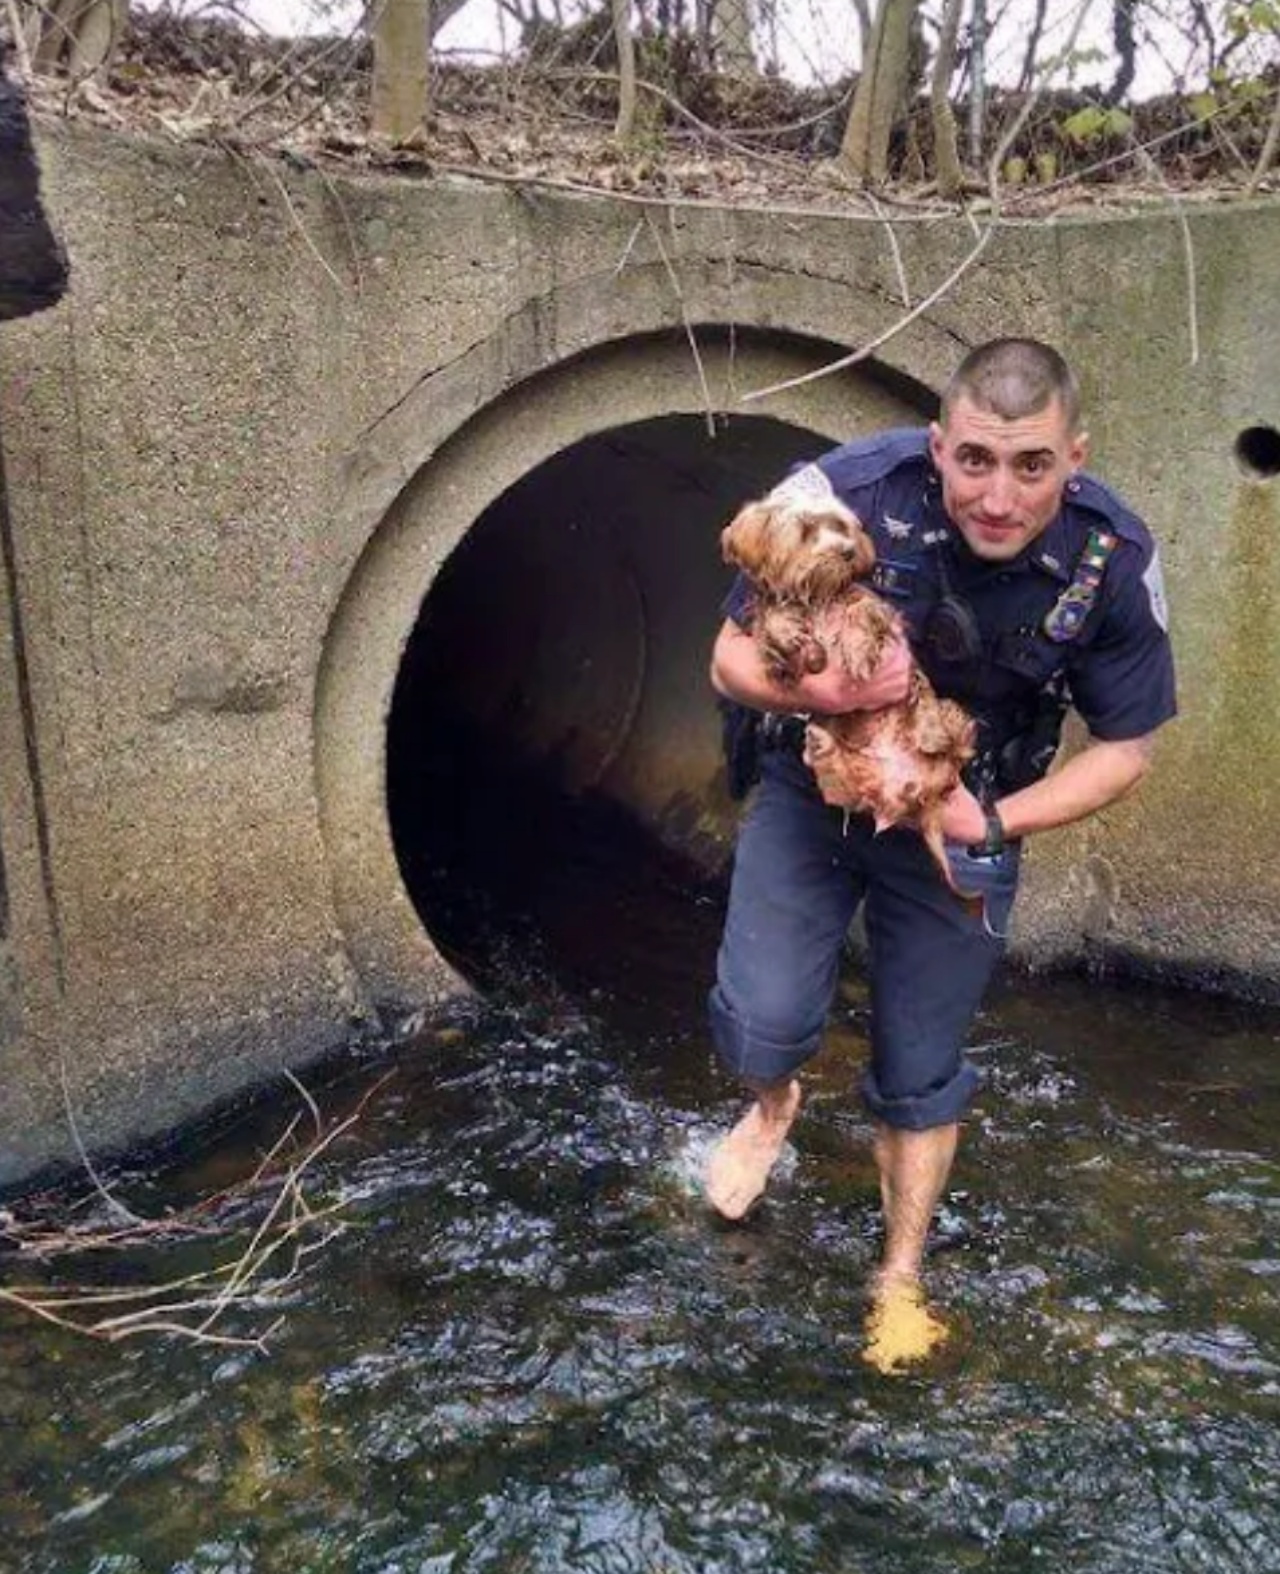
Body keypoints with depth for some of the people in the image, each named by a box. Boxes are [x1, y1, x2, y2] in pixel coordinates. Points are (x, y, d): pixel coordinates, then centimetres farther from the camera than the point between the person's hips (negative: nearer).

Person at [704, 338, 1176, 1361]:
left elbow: (1125, 748, -8)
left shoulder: (1115, 564, -21)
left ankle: (902, 1275, 37)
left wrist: (994, 824, -22)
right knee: (764, 1024, -12)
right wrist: (818, 690, -39)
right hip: (813, 792, 0)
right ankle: (772, 1108, 29)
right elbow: (732, 659, -16)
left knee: (922, 1072, 11)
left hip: (963, 825, 1)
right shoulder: (845, 496, -27)